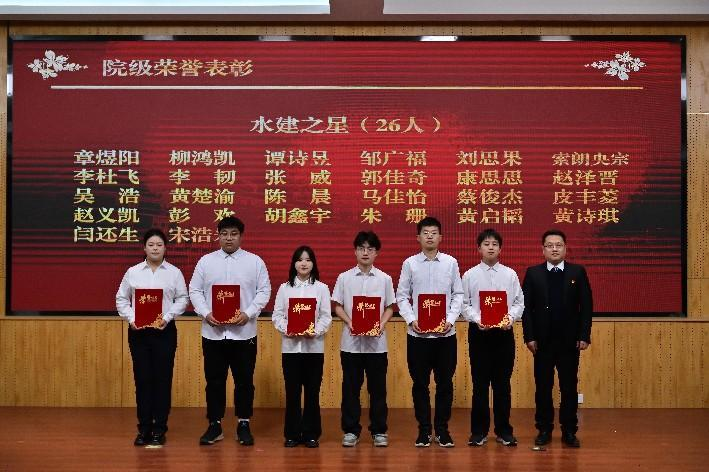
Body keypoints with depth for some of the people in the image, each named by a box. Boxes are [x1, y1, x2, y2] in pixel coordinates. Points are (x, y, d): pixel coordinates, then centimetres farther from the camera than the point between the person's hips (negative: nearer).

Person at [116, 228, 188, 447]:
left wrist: (168, 317, -12)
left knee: (162, 379, 1)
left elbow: (182, 299, 2)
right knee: (142, 379, 4)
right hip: (138, 331, 1)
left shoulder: (174, 272, 4)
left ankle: (159, 429, 10)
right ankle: (144, 429, 13)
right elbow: (121, 299, 7)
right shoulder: (133, 272, 6)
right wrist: (131, 318, -7)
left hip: (164, 331, -1)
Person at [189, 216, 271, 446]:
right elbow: (194, 290, 6)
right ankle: (214, 425, 17)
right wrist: (206, 313, -10)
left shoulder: (255, 261, 3)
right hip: (213, 332, 1)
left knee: (244, 381, 5)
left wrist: (248, 313, -13)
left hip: (244, 332, -1)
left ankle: (244, 425, 17)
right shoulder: (206, 261, 6)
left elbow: (264, 291, 1)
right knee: (214, 381, 7)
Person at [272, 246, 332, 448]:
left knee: (312, 391, 3)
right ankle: (292, 434, 13)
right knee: (292, 391, 4)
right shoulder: (284, 288, 7)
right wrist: (286, 330, -14)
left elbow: (326, 317, 0)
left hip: (314, 346, -1)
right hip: (290, 346, 1)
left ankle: (311, 434, 13)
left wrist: (315, 331, -17)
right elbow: (277, 315, 4)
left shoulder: (321, 288, 4)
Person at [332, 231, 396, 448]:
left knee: (377, 387, 5)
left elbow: (390, 307, 7)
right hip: (351, 341, 0)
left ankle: (379, 430, 15)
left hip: (376, 342, 0)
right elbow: (337, 306, 5)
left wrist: (381, 324, -11)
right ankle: (351, 430, 15)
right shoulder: (344, 278, 3)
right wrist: (350, 323, -12)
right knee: (351, 387, 6)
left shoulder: (384, 279, 4)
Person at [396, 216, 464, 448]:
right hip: (417, 333, 0)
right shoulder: (410, 263, 1)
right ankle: (424, 430, 16)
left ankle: (442, 429, 17)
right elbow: (401, 296, 3)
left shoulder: (450, 262, 3)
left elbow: (458, 295, 4)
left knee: (445, 383, 6)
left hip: (445, 333, 0)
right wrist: (411, 320, -10)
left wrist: (450, 320, -8)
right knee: (420, 383, 6)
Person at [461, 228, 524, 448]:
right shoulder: (469, 275, 2)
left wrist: (510, 317, -14)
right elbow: (464, 304, 0)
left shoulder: (510, 274, 4)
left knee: (502, 383, 6)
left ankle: (503, 430, 16)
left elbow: (519, 303, 3)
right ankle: (479, 431, 14)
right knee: (480, 383, 5)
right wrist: (477, 319, -15)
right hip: (478, 331, -1)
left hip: (504, 332, 1)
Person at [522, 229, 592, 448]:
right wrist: (529, 336, -6)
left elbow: (586, 306, 1)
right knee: (543, 387, 6)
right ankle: (544, 430, 16)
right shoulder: (533, 273, 4)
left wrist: (584, 336, -5)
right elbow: (526, 307, 1)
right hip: (542, 340, 0)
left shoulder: (578, 272, 3)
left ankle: (569, 431, 14)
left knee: (569, 387, 5)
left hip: (570, 340, 0)